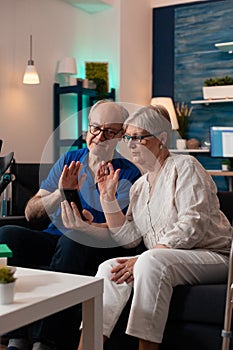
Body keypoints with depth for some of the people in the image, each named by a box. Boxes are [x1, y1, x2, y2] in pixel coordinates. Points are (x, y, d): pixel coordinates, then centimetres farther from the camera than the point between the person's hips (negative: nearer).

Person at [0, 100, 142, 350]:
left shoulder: (128, 175, 1)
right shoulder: (69, 161, 12)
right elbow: (30, 213, 4)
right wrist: (60, 193, -15)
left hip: (97, 250, -4)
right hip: (54, 240, 4)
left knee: (73, 238, -36)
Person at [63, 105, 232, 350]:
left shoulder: (185, 166, -4)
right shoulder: (139, 186, 17)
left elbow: (192, 227, -16)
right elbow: (127, 237, 10)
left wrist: (142, 260, -21)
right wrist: (108, 197, 2)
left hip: (213, 255, -6)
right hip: (161, 263, 6)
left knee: (151, 261, -33)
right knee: (110, 267, -16)